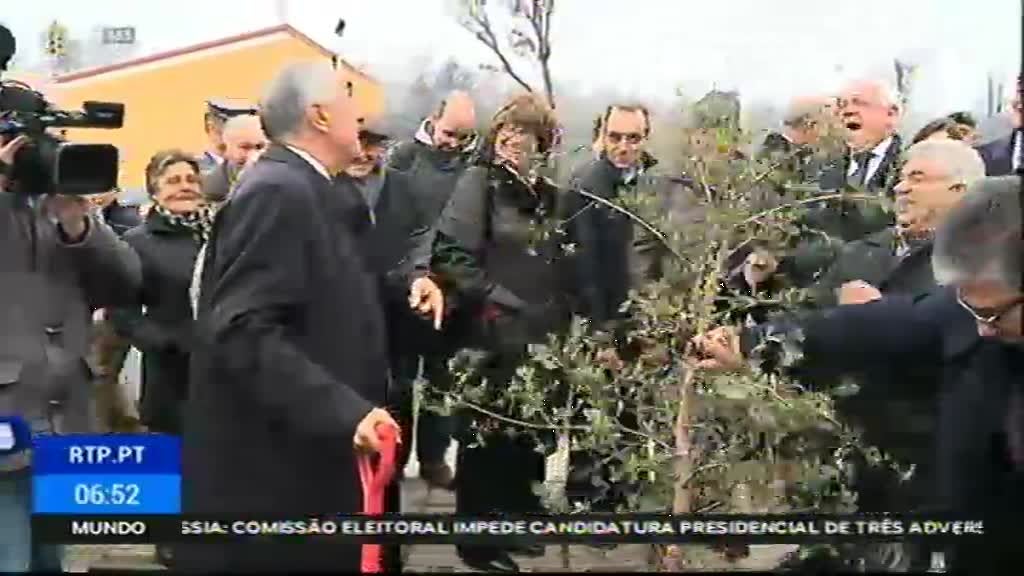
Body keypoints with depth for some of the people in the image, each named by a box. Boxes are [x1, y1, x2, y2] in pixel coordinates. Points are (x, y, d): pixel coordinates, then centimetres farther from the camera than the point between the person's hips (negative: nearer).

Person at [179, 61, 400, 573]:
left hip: (300, 460, 10)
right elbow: (244, 332, -26)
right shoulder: (278, 192, -17)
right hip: (269, 473, -10)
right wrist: (346, 412, -32)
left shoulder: (298, 190, 14)